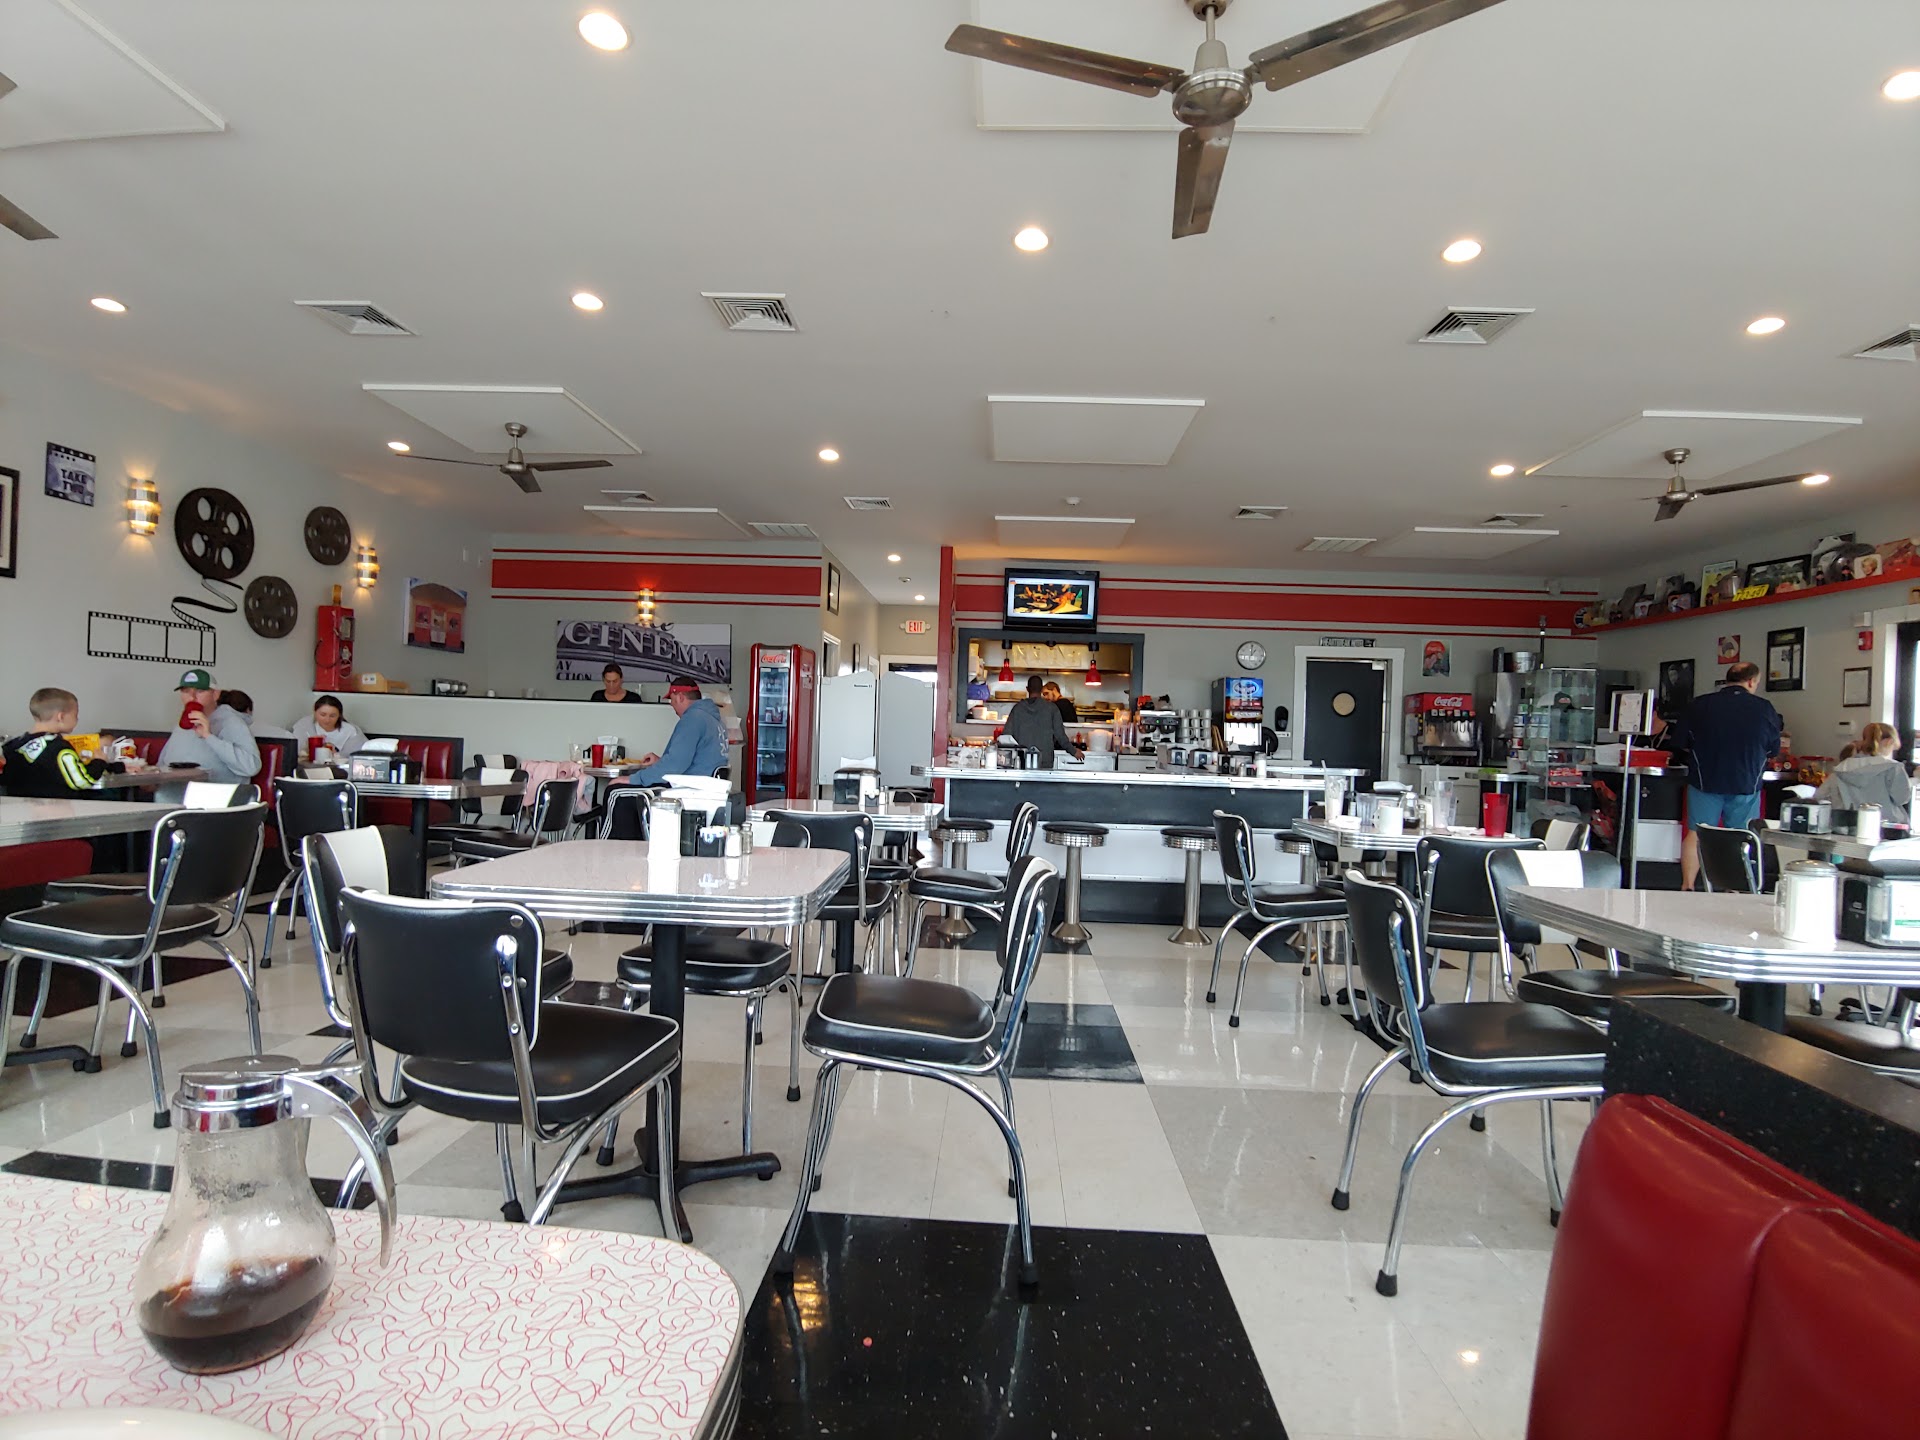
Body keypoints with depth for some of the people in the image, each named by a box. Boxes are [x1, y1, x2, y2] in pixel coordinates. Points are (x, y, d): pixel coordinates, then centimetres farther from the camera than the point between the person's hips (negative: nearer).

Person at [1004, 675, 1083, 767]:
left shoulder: (1018, 708, 3)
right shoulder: (1051, 708, 0)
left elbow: (1007, 734, 2)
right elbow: (1060, 735, 1)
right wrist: (1073, 751, 15)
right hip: (1045, 763, -1)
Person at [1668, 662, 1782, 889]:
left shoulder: (1699, 706, -5)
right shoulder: (1764, 709, -4)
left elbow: (1680, 742, 2)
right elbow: (1773, 751, 7)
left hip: (1705, 780, 0)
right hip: (1746, 784, 0)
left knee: (1695, 835, 7)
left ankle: (1687, 887, 6)